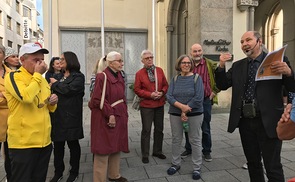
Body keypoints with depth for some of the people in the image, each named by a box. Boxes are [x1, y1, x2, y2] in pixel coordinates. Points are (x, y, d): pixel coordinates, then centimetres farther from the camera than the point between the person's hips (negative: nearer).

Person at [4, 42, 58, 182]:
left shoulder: (42, 80, 12)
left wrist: (52, 103, -1)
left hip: (44, 141, 7)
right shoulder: (13, 76, -9)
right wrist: (37, 74, -17)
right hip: (23, 142, -7)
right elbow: (27, 97, -30)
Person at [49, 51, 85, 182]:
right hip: (57, 115, 6)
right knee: (57, 144, 10)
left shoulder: (78, 76, -4)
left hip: (71, 116, -6)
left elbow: (68, 89, -20)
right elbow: (54, 92, 18)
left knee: (73, 144, 7)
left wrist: (55, 83, -5)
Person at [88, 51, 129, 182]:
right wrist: (110, 114, -20)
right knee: (104, 149, 1)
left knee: (116, 147, 17)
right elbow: (98, 99, -18)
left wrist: (124, 114, 9)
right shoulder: (102, 77, -14)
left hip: (119, 117, 8)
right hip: (105, 118, -8)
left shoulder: (119, 76, 10)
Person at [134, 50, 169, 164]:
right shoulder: (139, 73, -4)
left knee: (159, 129, 14)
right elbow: (137, 90, -6)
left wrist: (162, 92, -10)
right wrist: (150, 94, -16)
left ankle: (157, 151, 30)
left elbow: (165, 85, 10)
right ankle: (145, 154, 13)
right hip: (146, 106, -4)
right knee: (146, 130, 1)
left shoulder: (160, 70, 6)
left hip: (160, 105, 5)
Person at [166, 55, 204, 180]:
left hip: (194, 114, -3)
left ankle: (197, 168, 20)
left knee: (195, 141, 6)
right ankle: (175, 164, 30)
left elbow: (199, 98, -14)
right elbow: (169, 96, -5)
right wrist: (182, 106, -20)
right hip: (175, 114, 3)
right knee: (176, 140, 12)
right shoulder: (175, 79, 5)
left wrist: (186, 111, -14)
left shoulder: (196, 78, -4)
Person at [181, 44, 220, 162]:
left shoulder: (210, 65, -3)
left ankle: (206, 151, 24)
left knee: (205, 128, 9)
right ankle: (188, 149, 29)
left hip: (205, 100, -2)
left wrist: (214, 92, -1)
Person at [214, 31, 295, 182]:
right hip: (245, 122, 4)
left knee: (273, 167, 4)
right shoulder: (237, 66, 10)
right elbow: (222, 85, 6)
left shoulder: (278, 59, -2)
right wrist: (221, 66, -8)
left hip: (268, 121, -4)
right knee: (252, 163, 19)